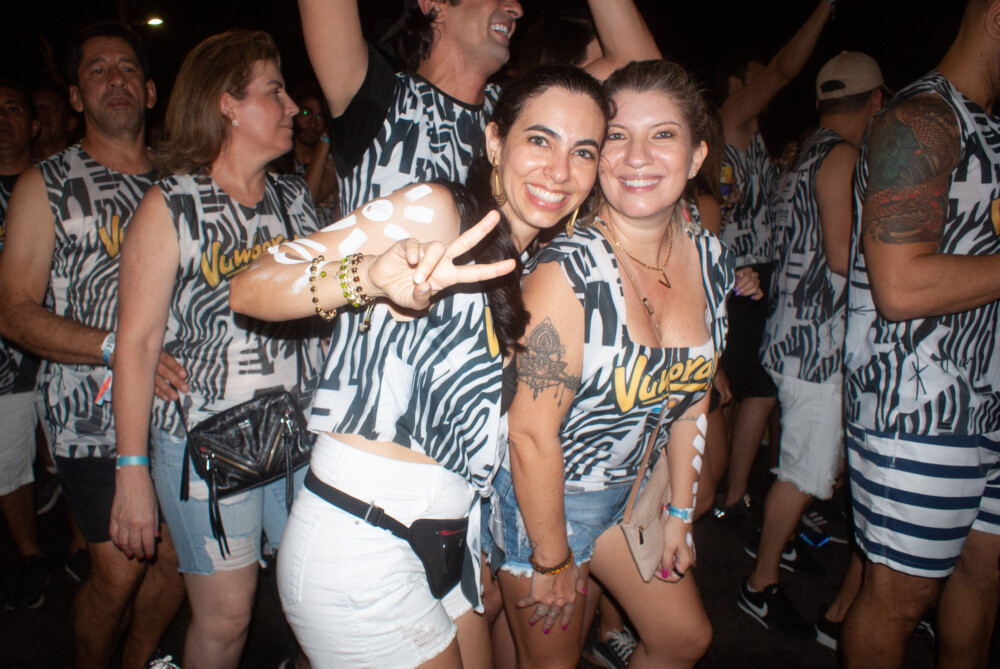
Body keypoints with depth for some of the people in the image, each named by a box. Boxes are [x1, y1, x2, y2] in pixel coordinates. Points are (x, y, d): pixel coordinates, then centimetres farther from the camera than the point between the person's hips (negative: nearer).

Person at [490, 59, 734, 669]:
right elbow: (533, 435, -25)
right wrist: (551, 561, -15)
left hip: (629, 487, 7)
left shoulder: (711, 258, -7)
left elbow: (692, 395, 5)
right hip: (542, 495, -6)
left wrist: (680, 512, 10)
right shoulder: (569, 271, -29)